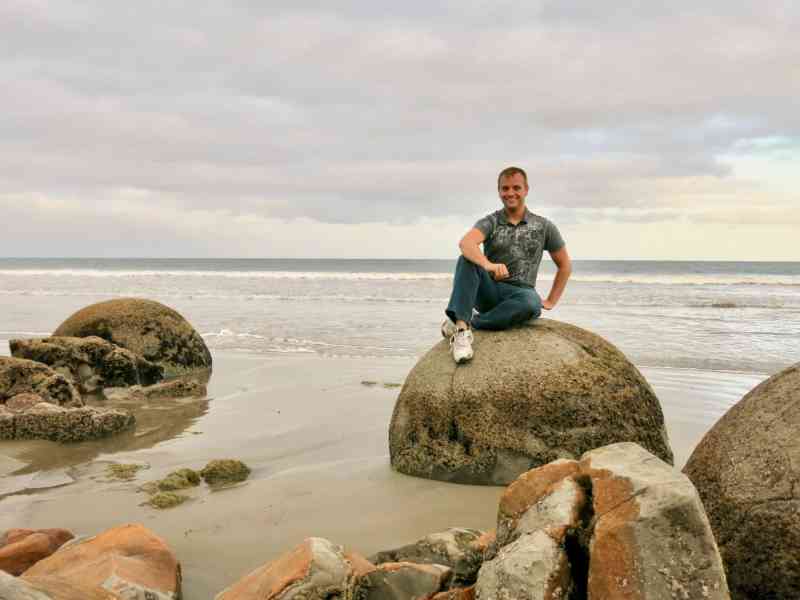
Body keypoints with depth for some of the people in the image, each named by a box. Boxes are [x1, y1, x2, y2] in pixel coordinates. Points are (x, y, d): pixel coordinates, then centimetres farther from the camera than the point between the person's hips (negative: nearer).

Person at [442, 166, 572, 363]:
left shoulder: (543, 226, 7)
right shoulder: (490, 222, 2)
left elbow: (565, 265, 17)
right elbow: (465, 243, -22)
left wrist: (551, 301, 9)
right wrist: (488, 265, -42)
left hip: (520, 293, 0)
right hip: (489, 292, 0)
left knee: (531, 302, -37)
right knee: (467, 260, -29)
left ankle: (470, 322, -25)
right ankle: (462, 330, -43)